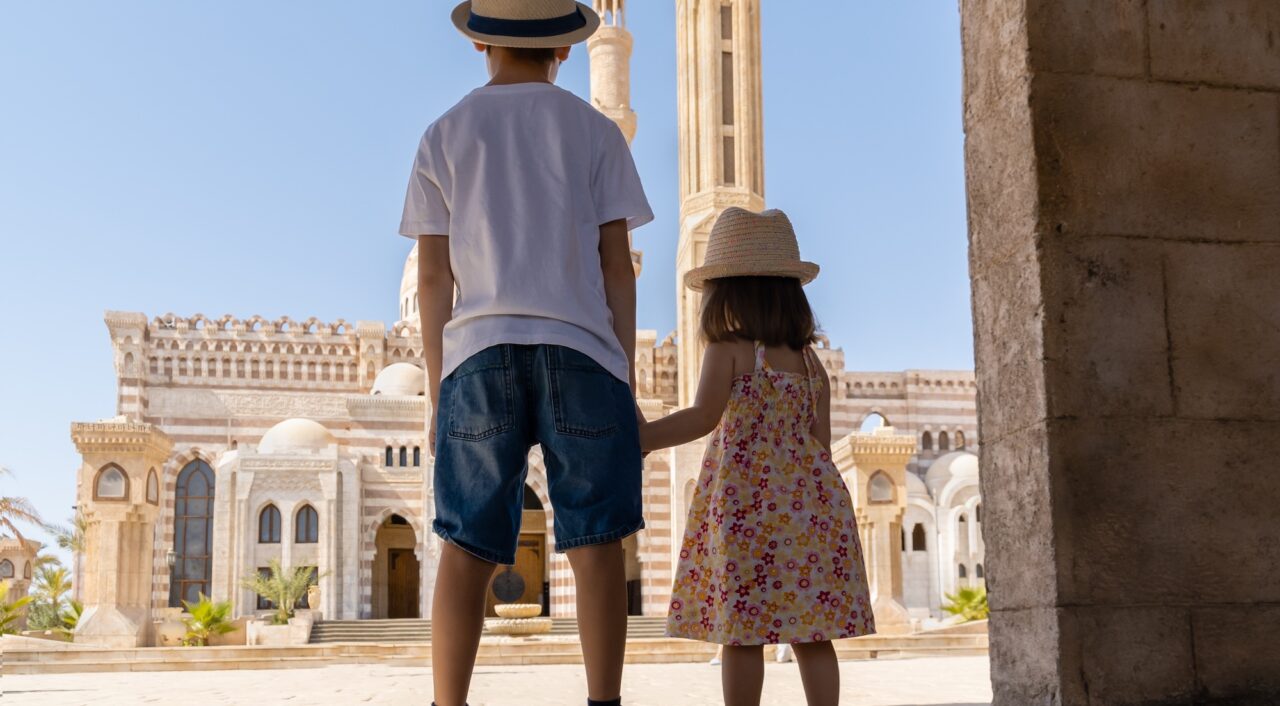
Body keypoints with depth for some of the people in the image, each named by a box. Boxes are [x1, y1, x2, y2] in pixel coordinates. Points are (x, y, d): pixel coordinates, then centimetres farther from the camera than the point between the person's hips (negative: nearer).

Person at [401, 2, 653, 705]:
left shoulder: (445, 134, 12)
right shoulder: (595, 131, 11)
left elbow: (432, 275, 7)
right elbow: (617, 263, 4)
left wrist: (437, 390, 10)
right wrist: (627, 379, 7)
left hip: (479, 355, 1)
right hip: (580, 351, -1)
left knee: (467, 548, -1)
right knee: (594, 542, -1)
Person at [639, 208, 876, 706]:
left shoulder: (727, 350, -5)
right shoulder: (810, 361, 12)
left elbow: (702, 419, -17)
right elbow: (821, 441, 12)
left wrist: (635, 439, -18)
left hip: (745, 502, -5)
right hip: (810, 502, 6)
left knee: (743, 632, -2)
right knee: (812, 633, 7)